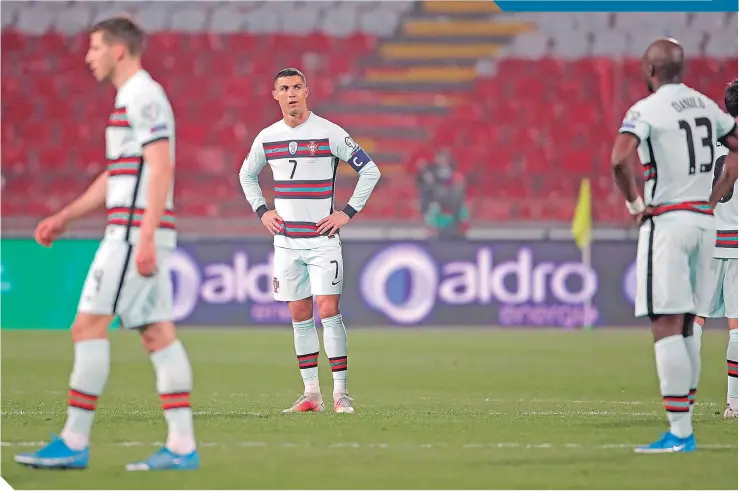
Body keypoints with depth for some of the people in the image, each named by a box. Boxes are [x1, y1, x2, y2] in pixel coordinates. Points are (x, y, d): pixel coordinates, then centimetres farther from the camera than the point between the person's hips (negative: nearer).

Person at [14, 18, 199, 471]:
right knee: (157, 332, 5)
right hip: (138, 233, 10)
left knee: (88, 326, -8)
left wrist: (145, 237, -25)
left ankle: (74, 442, -6)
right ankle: (182, 446, 1)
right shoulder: (133, 98, 20)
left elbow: (161, 167, -20)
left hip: (135, 232, -10)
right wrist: (65, 218, 24)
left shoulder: (144, 97, -11)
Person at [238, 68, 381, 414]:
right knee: (299, 314, 5)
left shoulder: (329, 133, -5)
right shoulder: (267, 138, 7)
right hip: (286, 240, 4)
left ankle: (340, 392, -9)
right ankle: (311, 393, 9)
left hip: (322, 239, -4)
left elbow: (370, 171, -1)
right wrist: (262, 211, 12)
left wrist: (347, 213, -6)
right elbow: (246, 175, 26)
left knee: (328, 310, -11)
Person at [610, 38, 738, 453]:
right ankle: (685, 429, 14)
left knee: (667, 328, -8)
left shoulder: (648, 110, -10)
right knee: (686, 327, 13)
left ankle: (679, 433, -13)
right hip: (704, 221, 7)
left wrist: (634, 202, -11)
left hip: (667, 221, -7)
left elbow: (620, 159, -26)